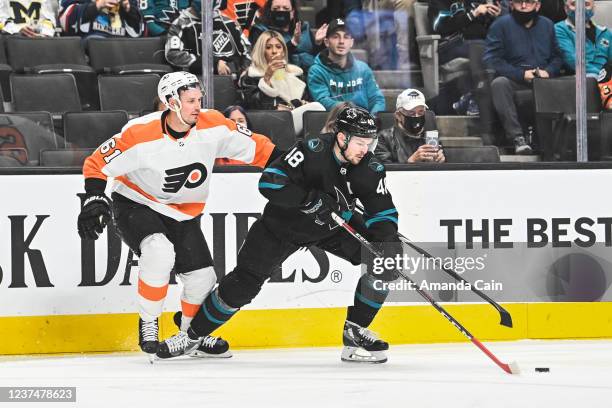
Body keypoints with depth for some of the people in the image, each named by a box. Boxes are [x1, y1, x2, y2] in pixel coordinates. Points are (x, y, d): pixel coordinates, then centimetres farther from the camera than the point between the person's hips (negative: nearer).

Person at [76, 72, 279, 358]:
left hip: (183, 215, 5)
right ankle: (148, 324, -12)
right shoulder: (140, 135, -26)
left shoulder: (212, 125, -15)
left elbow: (256, 148, -6)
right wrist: (95, 199, -28)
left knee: (203, 279, 1)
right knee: (160, 252, -33)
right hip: (135, 206, -5)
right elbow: (97, 164, -17)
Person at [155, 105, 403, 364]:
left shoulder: (369, 168, -16)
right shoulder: (313, 151, -29)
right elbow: (270, 183, -34)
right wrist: (314, 199, -38)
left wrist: (384, 240, -32)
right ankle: (192, 335, 11)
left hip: (331, 227, 4)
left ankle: (355, 330, -3)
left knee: (387, 257, -14)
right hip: (283, 224, -4)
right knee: (244, 282, -8)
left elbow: (384, 214, -12)